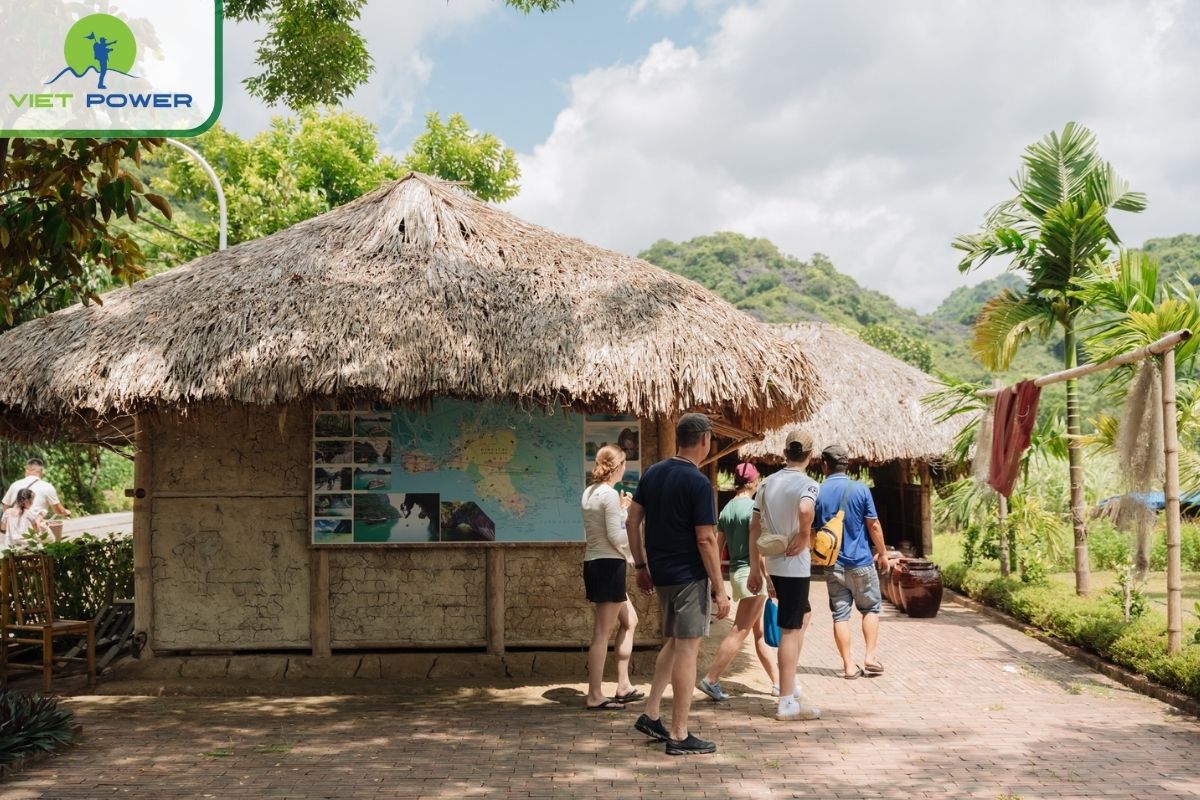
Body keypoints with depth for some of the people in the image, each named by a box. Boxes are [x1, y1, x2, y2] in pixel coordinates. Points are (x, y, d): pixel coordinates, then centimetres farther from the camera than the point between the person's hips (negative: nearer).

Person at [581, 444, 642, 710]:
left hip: (593, 563, 10)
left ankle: (623, 686, 21)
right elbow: (616, 537, -18)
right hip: (609, 565, -10)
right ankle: (595, 697, 2)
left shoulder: (589, 493, 12)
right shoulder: (610, 495, -15)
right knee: (603, 632, -4)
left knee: (629, 620, 20)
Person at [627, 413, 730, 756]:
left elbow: (632, 522, 10)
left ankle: (650, 715, 21)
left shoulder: (652, 474, 7)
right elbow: (705, 540, -17)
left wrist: (641, 566, 17)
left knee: (673, 643, 21)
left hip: (660, 574, 8)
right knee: (687, 649, -1)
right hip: (689, 576, -8)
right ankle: (679, 735, 4)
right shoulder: (698, 483, -16)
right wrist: (719, 589, -12)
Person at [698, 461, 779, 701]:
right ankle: (711, 679, -7)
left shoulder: (726, 509, 10)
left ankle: (777, 682, 21)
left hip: (736, 571, 9)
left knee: (760, 633, 14)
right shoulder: (753, 507, -13)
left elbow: (718, 547, 11)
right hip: (752, 573, -9)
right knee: (739, 632, -5)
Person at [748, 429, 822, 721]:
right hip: (795, 566, -7)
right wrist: (804, 535, -16)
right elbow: (805, 509, -36)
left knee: (803, 614, 27)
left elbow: (754, 527, 8)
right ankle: (787, 703, 3)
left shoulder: (767, 483, 7)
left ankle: (790, 681, 30)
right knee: (790, 630, -2)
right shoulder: (808, 485, -12)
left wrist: (754, 569, 13)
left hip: (773, 564, 7)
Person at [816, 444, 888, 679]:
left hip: (833, 564, 2)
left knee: (840, 615, 6)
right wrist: (882, 552, 8)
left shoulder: (818, 493, -2)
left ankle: (849, 665, 6)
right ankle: (870, 657, 8)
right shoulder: (860, 489, -8)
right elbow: (873, 525, -5)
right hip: (861, 561, -1)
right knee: (871, 608, 16)